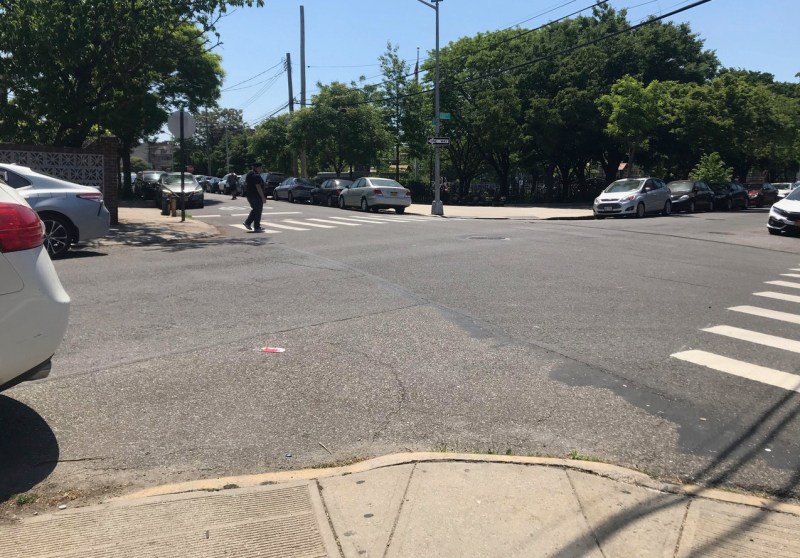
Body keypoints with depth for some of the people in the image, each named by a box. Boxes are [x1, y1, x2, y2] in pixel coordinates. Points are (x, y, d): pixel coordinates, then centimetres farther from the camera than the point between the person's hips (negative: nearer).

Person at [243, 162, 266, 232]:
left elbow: (247, 185, 19)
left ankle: (247, 223, 14)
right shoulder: (256, 176, -18)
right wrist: (263, 197, -21)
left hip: (249, 195, 9)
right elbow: (258, 187, -23)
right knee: (258, 211, 0)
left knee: (254, 210, 22)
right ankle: (257, 227, 4)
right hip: (256, 196, -9)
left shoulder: (249, 174, 13)